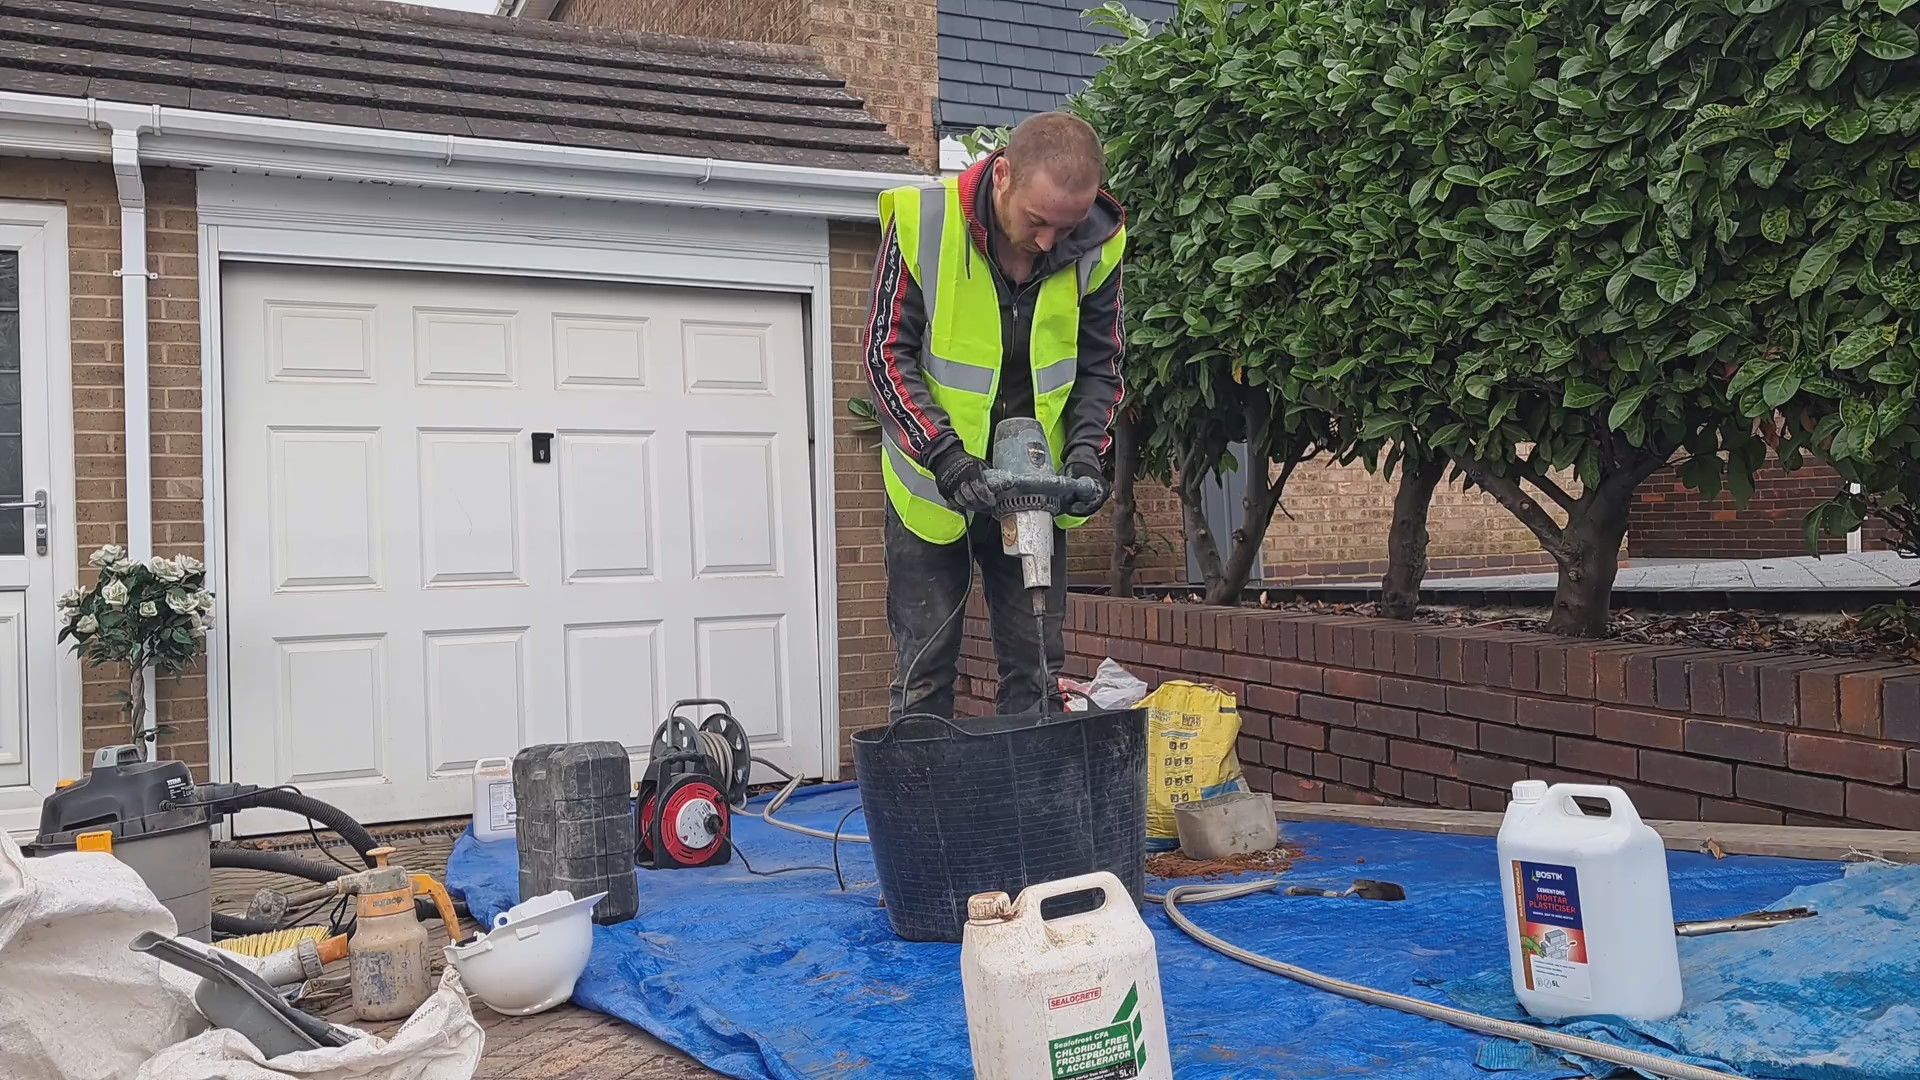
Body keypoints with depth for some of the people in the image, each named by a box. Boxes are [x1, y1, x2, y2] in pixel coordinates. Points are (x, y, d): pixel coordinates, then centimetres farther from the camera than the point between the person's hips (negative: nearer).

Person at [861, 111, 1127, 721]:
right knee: (925, 674, 4)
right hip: (933, 485, -2)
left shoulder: (1096, 246, -9)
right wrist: (945, 454, -26)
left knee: (1036, 673, 7)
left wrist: (1085, 448, -15)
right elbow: (888, 354, -15)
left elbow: (1099, 367, 2)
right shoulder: (921, 221, -18)